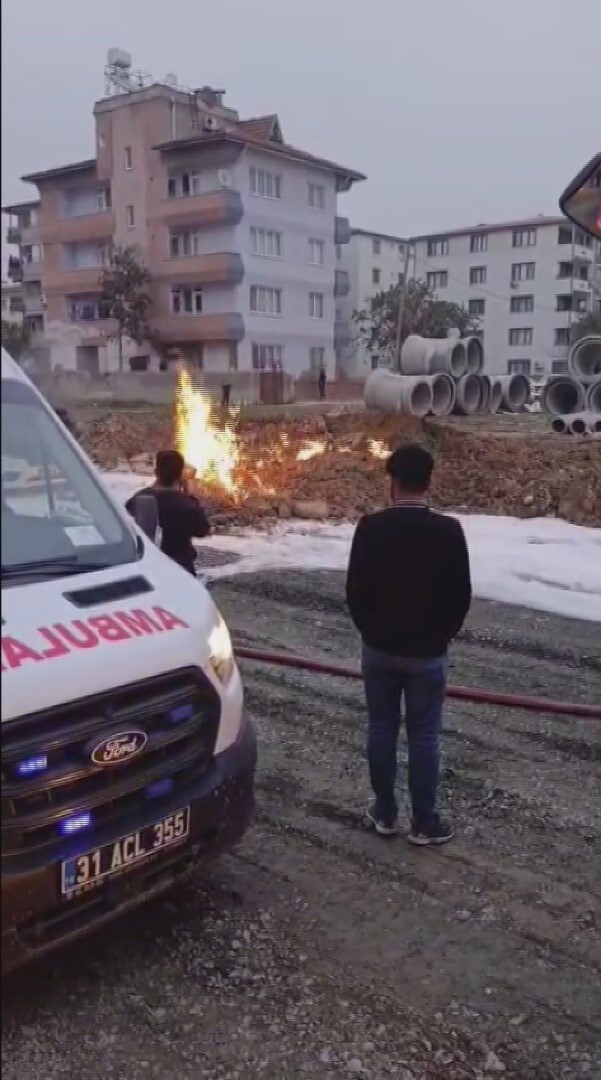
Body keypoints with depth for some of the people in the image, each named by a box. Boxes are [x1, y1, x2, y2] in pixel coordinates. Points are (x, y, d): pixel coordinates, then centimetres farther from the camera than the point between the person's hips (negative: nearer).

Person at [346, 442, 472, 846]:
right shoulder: (448, 530, -12)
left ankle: (384, 813, 24)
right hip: (427, 652, -1)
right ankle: (424, 823, 18)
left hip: (379, 648, 2)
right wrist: (443, 634, 11)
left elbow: (355, 589, -4)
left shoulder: (370, 526, -10)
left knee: (381, 730, 13)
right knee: (424, 737, 8)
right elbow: (461, 594, -6)